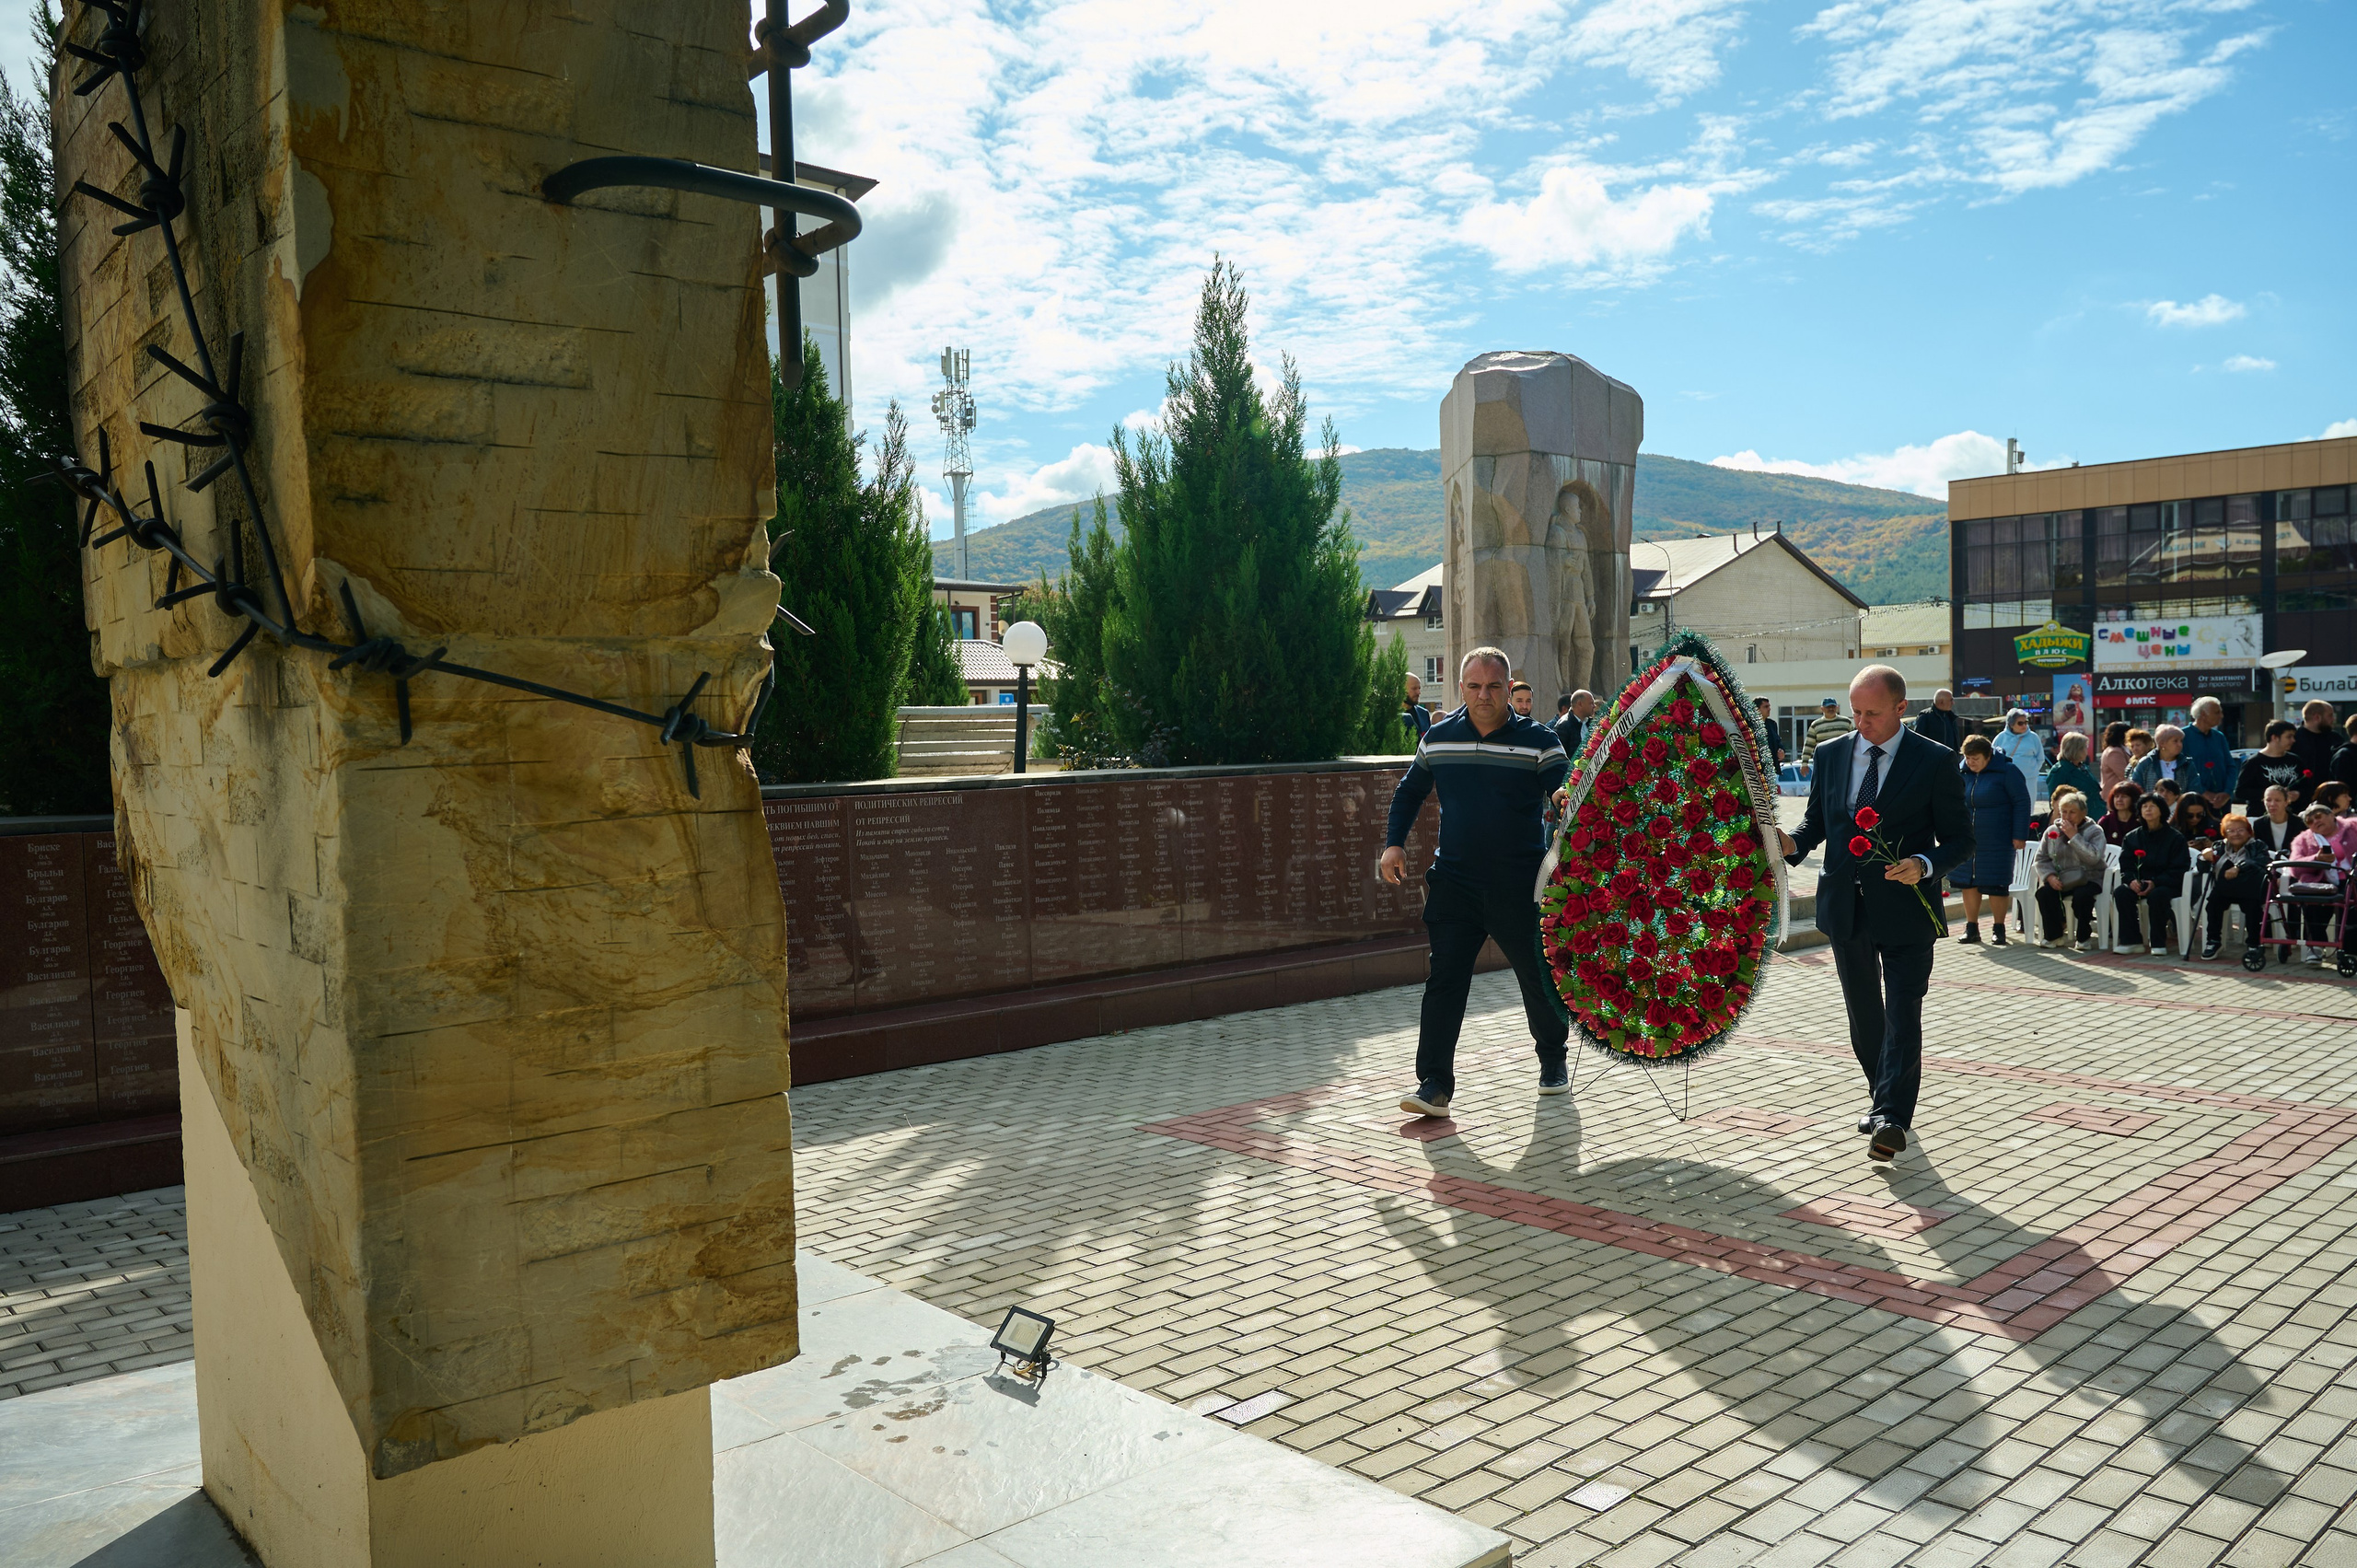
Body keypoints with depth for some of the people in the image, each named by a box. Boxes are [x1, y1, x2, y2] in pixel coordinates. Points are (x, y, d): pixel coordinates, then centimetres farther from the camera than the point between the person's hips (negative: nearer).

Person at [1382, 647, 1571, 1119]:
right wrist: (1394, 843, 6)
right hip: (1454, 881, 2)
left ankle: (1553, 1060, 37)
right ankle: (1435, 1084, -4)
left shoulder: (1538, 739, -4)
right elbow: (1409, 792, 18)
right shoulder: (1438, 738, 5)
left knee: (1540, 977, 12)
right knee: (1444, 982, -6)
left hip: (1521, 885, -1)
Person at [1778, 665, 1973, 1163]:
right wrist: (1793, 842, -9)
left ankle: (1892, 1118, -4)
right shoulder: (1831, 753, 6)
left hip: (1905, 908, -5)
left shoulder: (1935, 762, -6)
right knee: (1863, 1014, 15)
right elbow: (1817, 820, 13)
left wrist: (1924, 865, -22)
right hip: (1845, 907, 5)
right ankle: (1887, 1100, 32)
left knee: (1902, 1014, -6)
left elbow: (1960, 839, -3)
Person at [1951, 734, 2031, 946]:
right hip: (1966, 840, 4)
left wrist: (2019, 835, -9)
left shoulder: (2006, 771, -7)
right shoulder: (1960, 771, 3)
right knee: (1968, 884, 6)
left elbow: (2021, 803, -5)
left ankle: (1999, 929, 15)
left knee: (1996, 886, 0)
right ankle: (1972, 928, 18)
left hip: (1996, 843, -4)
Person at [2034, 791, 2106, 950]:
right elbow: (2041, 859, 8)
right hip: (2059, 880, 3)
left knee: (2082, 895, -36)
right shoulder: (2052, 831, 11)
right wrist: (2050, 876, -11)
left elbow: (2093, 857, -20)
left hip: (2087, 879, -3)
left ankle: (2084, 937, -12)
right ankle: (2054, 936, -10)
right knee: (2044, 892, -28)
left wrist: (2074, 836, -19)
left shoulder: (2095, 832, 0)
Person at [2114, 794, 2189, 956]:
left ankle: (2159, 943, -24)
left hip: (2166, 884, -4)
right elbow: (2125, 865, 8)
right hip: (2139, 882, 4)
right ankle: (2131, 941, -22)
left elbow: (2179, 869, -5)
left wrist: (2155, 882, -20)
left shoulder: (2175, 838, 1)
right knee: (2120, 892, -27)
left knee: (2157, 895, -37)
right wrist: (2131, 880, -16)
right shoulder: (2132, 837, 12)